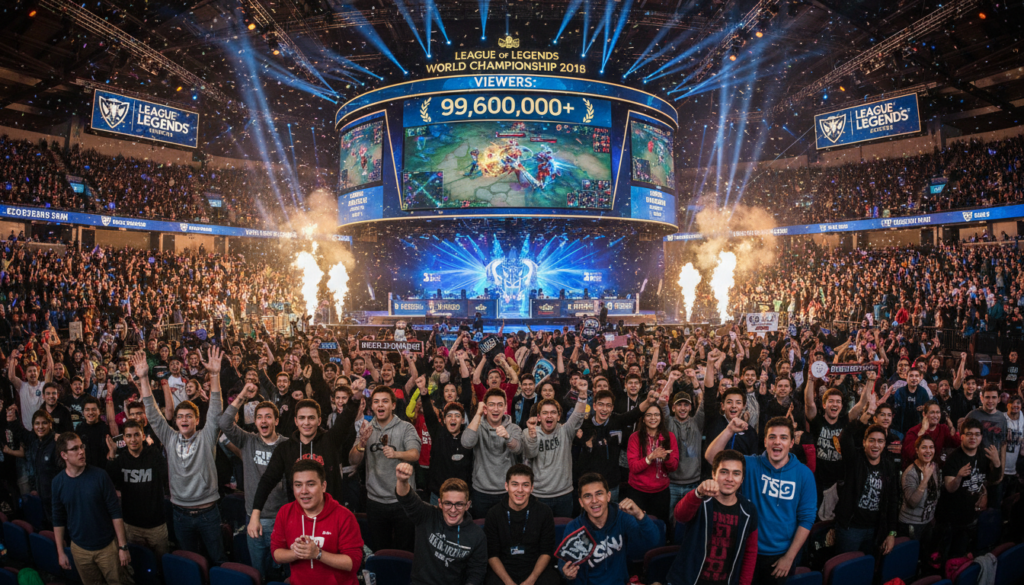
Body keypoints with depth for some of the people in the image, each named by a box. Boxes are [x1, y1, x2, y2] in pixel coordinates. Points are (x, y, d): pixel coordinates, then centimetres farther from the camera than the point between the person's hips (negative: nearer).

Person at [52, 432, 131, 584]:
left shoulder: (99, 475, -13)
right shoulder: (58, 482, -5)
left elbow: (115, 512, -10)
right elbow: (58, 519, 5)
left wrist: (123, 546, -11)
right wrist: (60, 552, 6)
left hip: (108, 546, -2)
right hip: (79, 549, 2)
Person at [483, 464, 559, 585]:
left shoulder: (545, 513, 0)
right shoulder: (493, 514, -1)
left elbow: (546, 552, 2)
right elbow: (492, 555, 0)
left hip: (537, 569, 1)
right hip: (503, 569, -1)